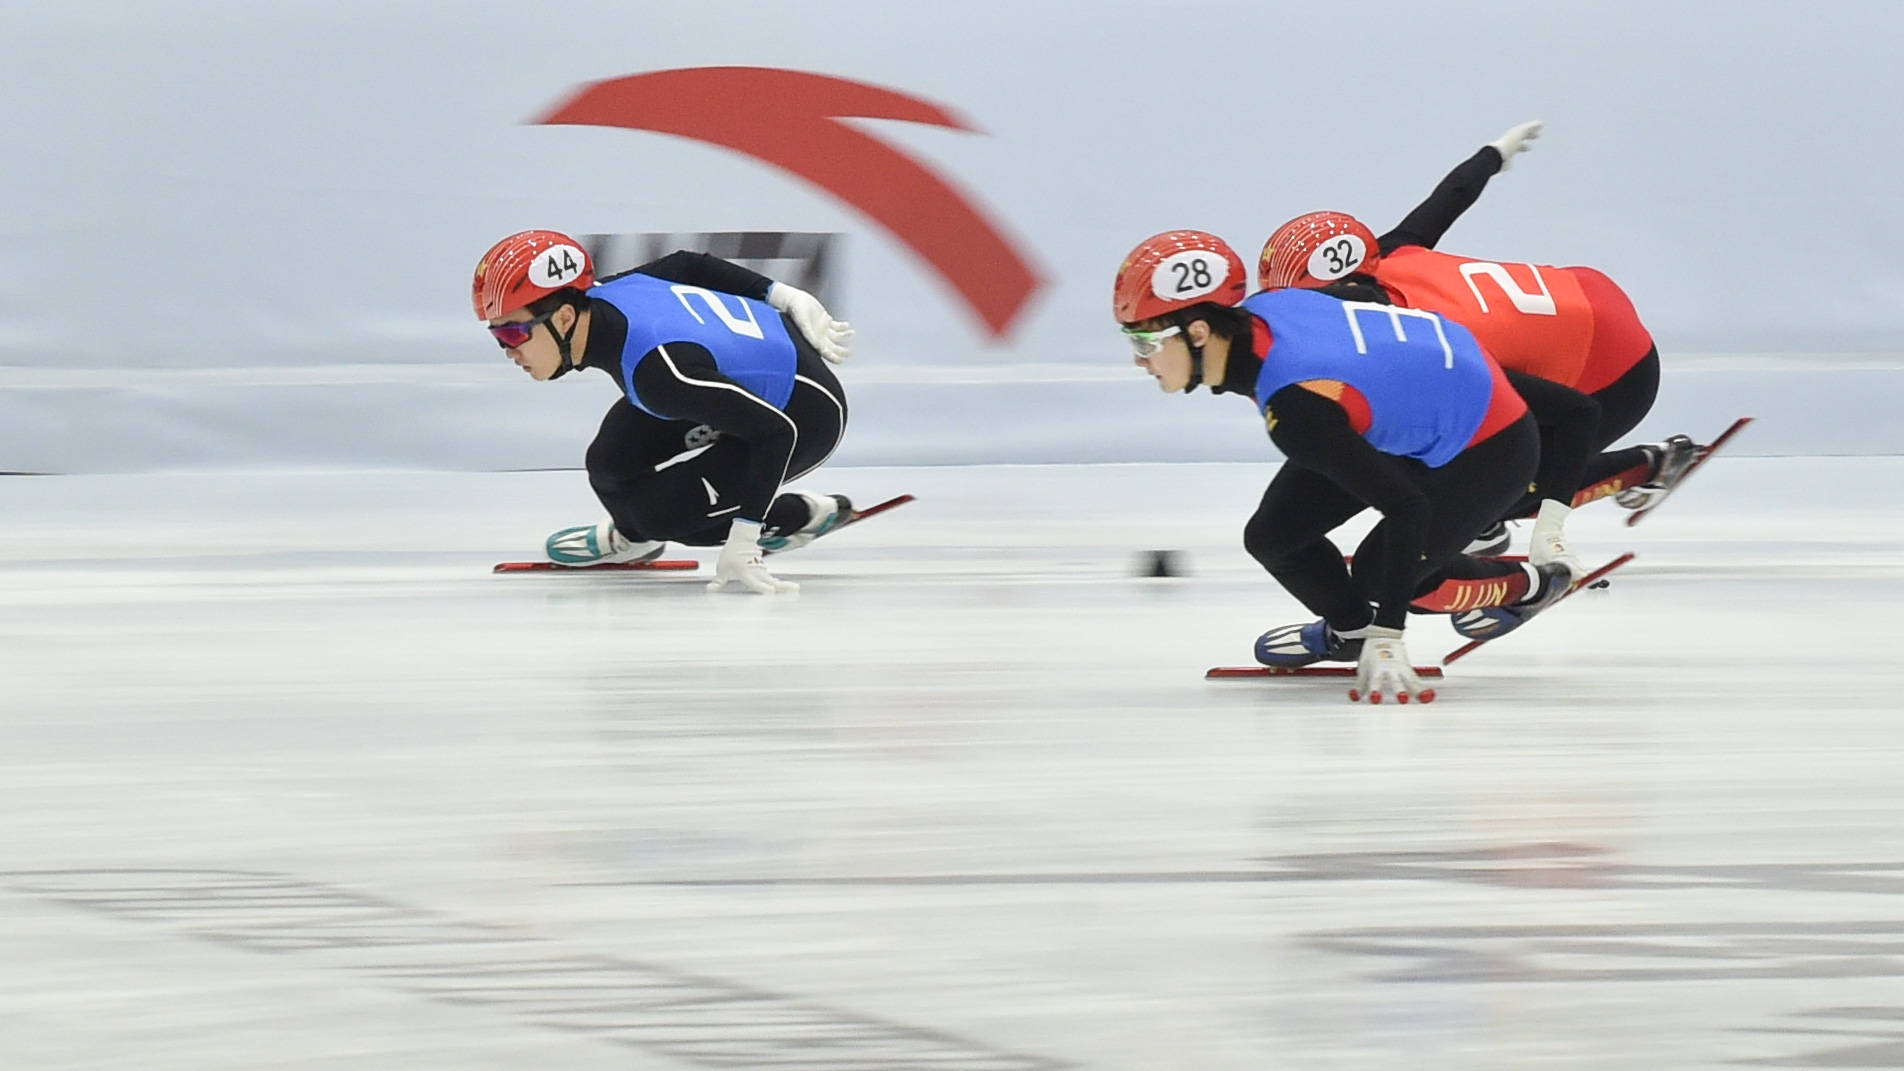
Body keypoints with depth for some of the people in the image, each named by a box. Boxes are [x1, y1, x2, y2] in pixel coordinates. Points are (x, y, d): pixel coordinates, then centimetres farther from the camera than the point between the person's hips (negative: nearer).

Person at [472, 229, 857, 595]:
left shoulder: (660, 369, -38)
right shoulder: (602, 295, -14)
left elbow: (775, 431, -34)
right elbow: (687, 265, 5)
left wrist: (741, 544, -31)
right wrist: (786, 298, 18)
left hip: (808, 416, -8)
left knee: (659, 509, -14)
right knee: (611, 465, -2)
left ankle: (800, 517, 6)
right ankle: (628, 536, 29)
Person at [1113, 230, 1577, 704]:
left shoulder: (1296, 407, -38)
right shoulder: (1261, 308, -16)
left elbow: (1407, 508, -37)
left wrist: (1387, 638, -37)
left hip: (1489, 450, -8)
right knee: (1272, 536, 1)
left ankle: (1523, 586, 21)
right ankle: (1348, 630, 31)